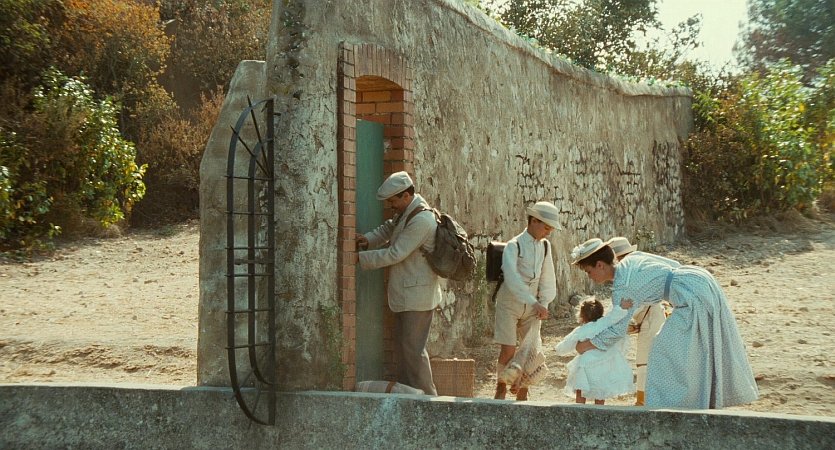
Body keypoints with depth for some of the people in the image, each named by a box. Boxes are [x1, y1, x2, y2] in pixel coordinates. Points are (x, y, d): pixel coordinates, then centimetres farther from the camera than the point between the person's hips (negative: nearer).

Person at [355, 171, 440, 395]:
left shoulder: (421, 220, -22)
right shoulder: (407, 213, 10)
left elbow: (395, 254, -22)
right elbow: (389, 228, 24)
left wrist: (360, 258, -16)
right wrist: (368, 239, 2)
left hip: (417, 295, -10)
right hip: (406, 295, 10)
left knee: (413, 348, -6)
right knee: (402, 346, 15)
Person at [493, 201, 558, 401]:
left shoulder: (545, 246, 1)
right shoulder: (514, 246, -17)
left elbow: (547, 279, 4)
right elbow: (512, 279, -30)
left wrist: (544, 303, -11)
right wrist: (534, 303, -39)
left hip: (532, 307, 5)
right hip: (509, 304, -5)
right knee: (508, 351, -8)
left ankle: (522, 395, 17)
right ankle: (501, 388, 13)